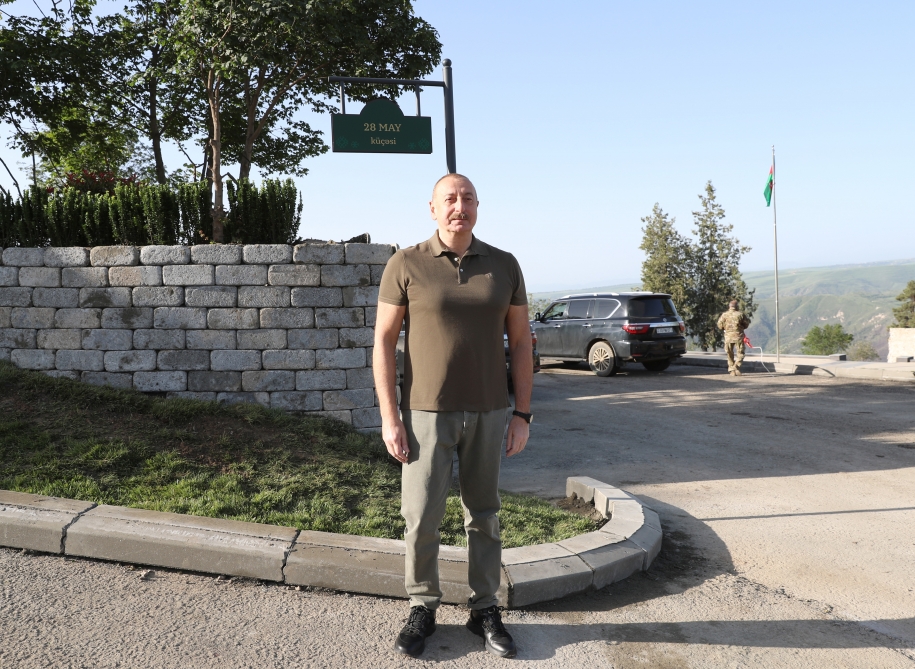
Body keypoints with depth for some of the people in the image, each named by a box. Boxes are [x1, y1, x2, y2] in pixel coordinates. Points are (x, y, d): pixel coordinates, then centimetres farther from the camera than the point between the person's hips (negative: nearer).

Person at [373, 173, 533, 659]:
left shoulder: (504, 265, 2)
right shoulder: (405, 265, -5)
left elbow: (520, 341, 5)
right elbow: (383, 342, -4)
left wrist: (522, 414, 0)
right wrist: (388, 418, -10)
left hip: (488, 413, 2)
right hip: (426, 413, -2)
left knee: (483, 515, 11)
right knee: (421, 517, 2)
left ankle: (485, 610, 26)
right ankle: (422, 609, 23)